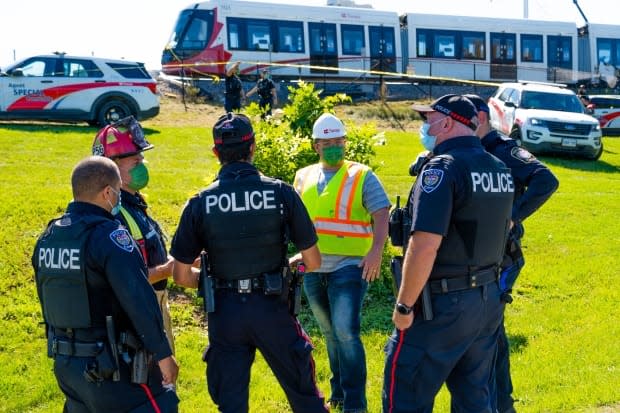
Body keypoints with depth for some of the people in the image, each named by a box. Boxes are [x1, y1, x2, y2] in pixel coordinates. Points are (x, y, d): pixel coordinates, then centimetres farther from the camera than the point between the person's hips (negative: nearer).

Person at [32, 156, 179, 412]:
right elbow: (139, 301, -23)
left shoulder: (47, 238, 6)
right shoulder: (109, 236, -19)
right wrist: (163, 353, -16)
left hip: (65, 363, 8)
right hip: (111, 367, -8)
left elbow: (47, 301, 14)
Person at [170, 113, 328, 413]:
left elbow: (181, 276, -2)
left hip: (224, 311, 1)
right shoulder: (281, 193, -7)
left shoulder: (200, 204, -5)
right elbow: (312, 261, -3)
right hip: (270, 308, -1)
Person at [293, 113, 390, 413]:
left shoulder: (362, 176, -3)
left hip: (349, 267, -5)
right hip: (313, 270, 5)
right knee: (330, 334, 16)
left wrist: (376, 250, -28)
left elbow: (381, 215, -12)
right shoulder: (303, 177, 11)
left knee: (346, 332, -12)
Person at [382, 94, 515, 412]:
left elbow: (425, 245, -25)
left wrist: (404, 306, -18)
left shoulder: (443, 167, -17)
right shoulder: (500, 169, 9)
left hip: (442, 304, -8)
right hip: (489, 300, 8)